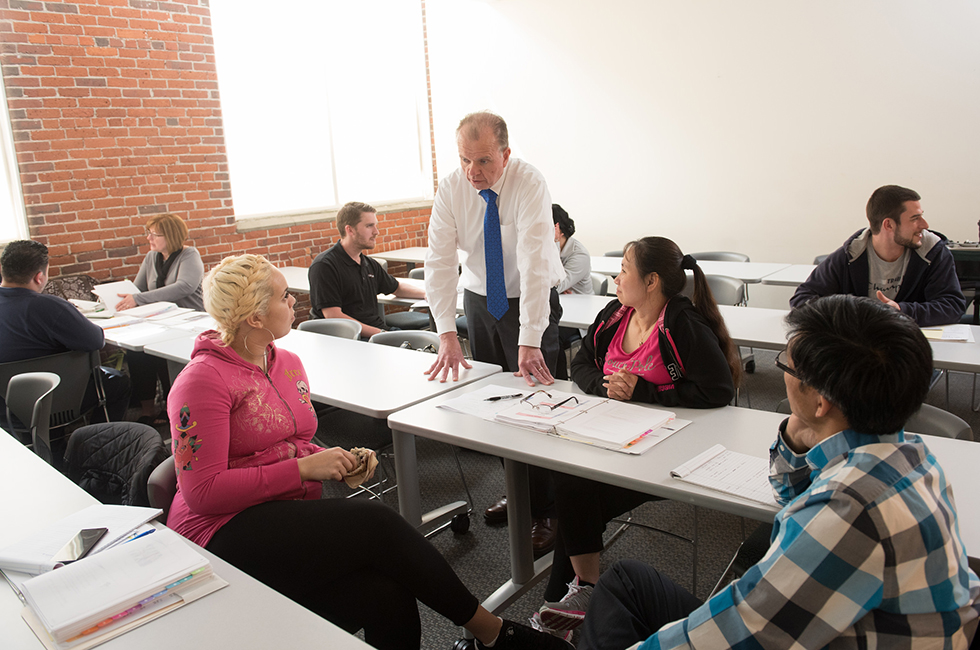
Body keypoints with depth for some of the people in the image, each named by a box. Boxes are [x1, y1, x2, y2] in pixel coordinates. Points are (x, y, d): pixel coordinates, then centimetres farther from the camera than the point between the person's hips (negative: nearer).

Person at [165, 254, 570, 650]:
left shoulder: (288, 364, 14)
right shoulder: (203, 381, -10)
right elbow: (202, 492, -16)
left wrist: (338, 461, 2)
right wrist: (302, 468, -18)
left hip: (291, 515, 7)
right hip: (225, 533, -6)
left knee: (386, 595, -24)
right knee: (376, 524, -26)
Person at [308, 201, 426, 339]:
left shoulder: (370, 264, 19)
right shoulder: (325, 265, -7)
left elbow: (397, 287, 37)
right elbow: (333, 317, -16)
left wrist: (427, 294, 19)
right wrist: (378, 333, -19)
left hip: (379, 331, 8)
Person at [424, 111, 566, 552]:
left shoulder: (529, 185, -24)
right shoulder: (451, 188, -12)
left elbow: (534, 264, -33)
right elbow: (440, 260, -17)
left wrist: (529, 342, -39)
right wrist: (447, 334, -26)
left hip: (531, 301, -4)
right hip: (479, 300, 4)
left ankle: (546, 512, 7)